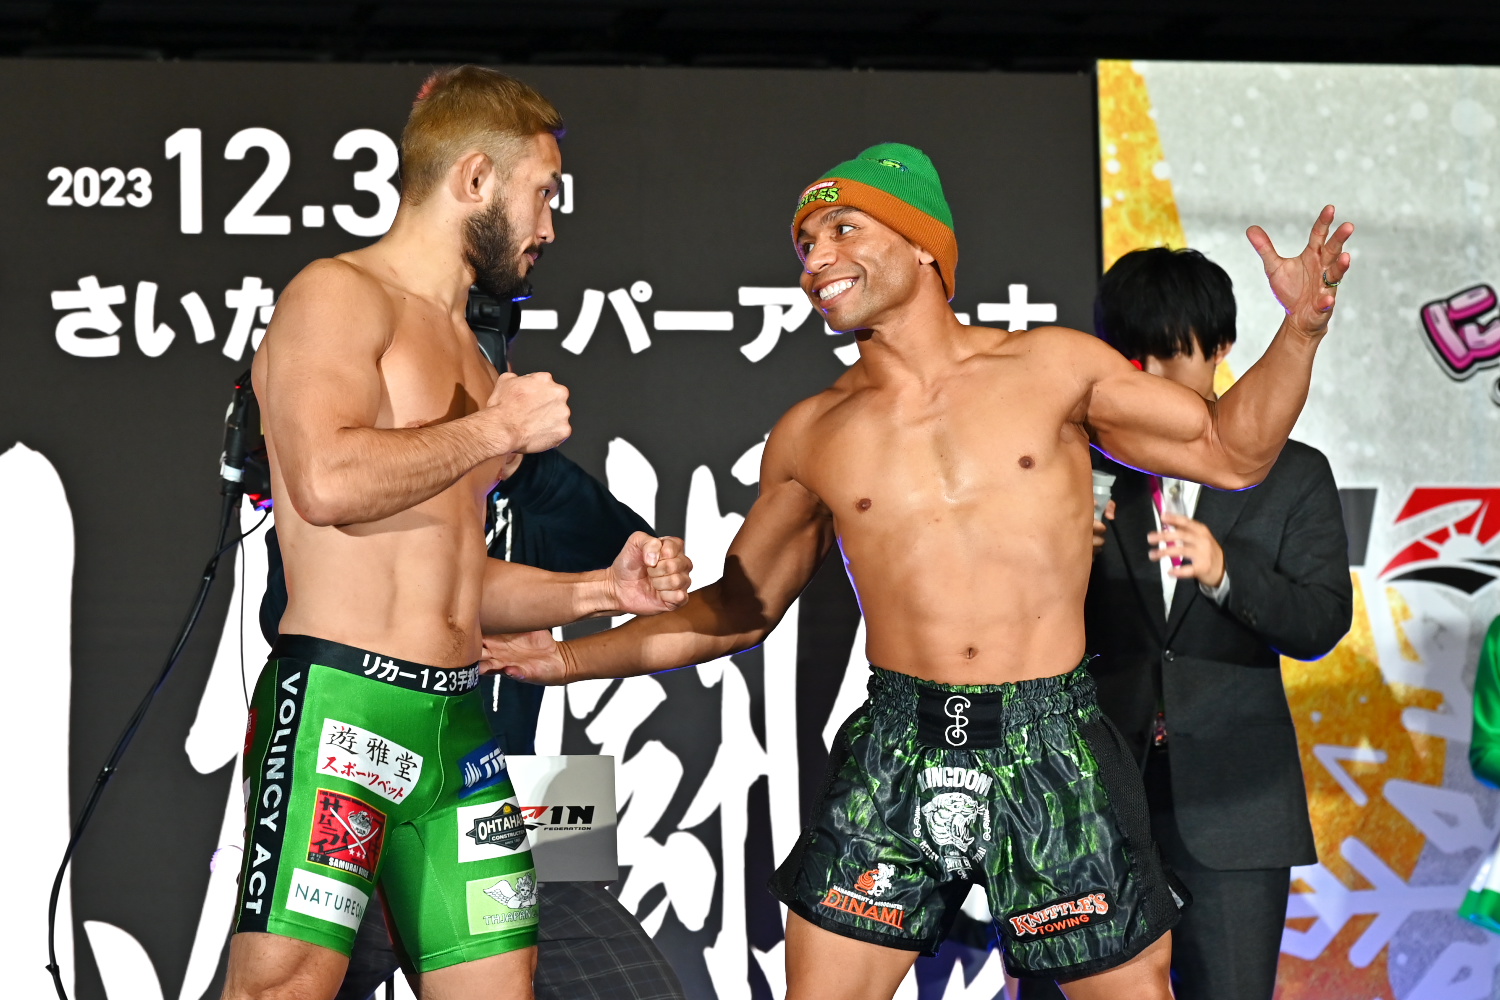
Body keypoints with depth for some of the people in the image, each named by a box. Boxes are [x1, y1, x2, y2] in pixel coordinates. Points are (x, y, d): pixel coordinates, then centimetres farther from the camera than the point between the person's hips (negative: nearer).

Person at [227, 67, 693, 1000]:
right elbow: (326, 481, -22)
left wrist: (602, 590, 15)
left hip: (458, 722, 9)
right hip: (340, 703, -8)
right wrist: (496, 430, -10)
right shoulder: (340, 295, -3)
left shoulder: (464, 350, 24)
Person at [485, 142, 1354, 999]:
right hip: (894, 757, 1)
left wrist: (1302, 327, -6)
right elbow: (739, 606, 17)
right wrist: (568, 658, 11)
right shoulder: (811, 436, 8)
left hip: (1053, 753, -1)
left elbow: (1230, 451, 8)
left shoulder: (1052, 366, 3)